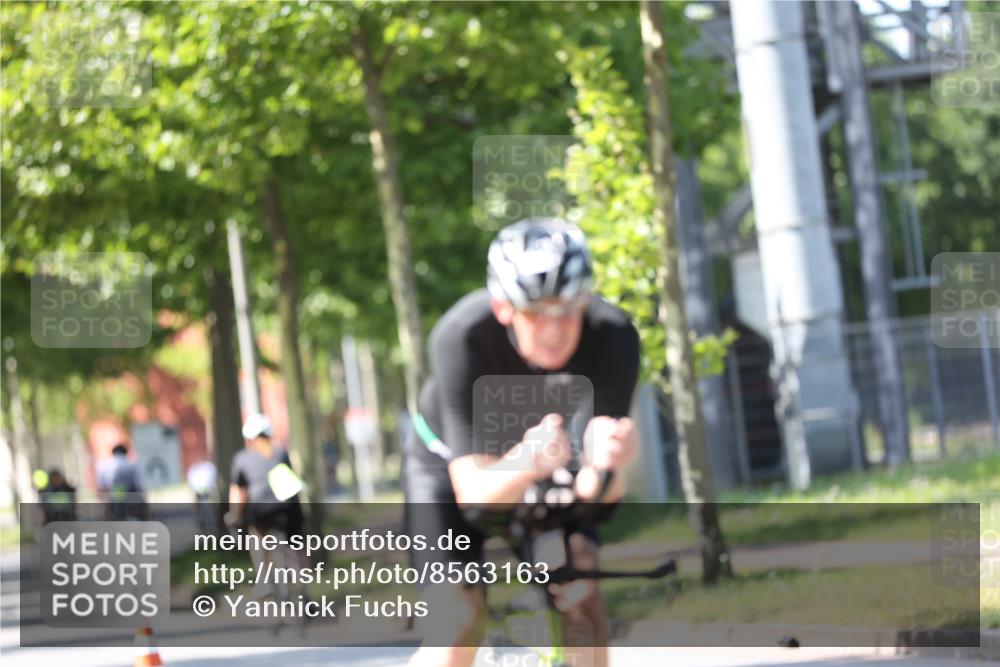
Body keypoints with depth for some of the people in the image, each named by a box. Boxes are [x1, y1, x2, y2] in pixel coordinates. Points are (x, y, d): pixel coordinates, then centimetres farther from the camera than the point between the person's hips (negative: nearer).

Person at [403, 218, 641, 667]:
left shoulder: (614, 338, -33)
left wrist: (607, 461, -57)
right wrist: (527, 462, -61)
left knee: (581, 606, -16)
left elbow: (594, 492, -34)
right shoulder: (462, 338, -38)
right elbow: (474, 493, -40)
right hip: (456, 462, -2)